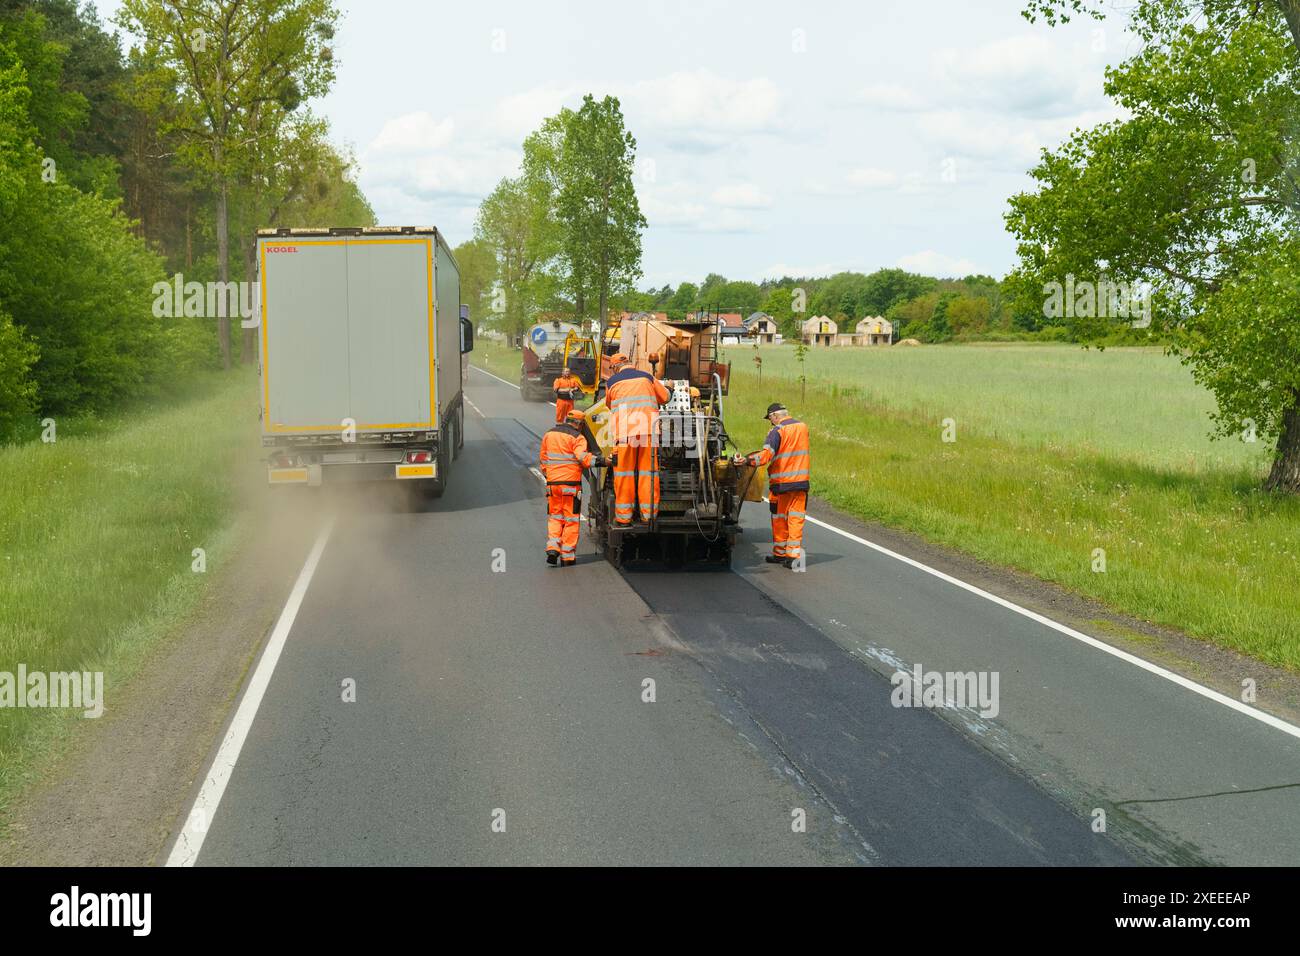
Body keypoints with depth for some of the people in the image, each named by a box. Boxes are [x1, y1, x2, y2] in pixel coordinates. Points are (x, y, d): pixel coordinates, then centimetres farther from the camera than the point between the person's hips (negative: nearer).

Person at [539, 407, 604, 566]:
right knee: (571, 520, 4)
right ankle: (567, 556, 4)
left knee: (555, 518, 16)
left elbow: (543, 458, 18)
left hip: (552, 483, 5)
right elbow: (583, 457, -22)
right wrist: (601, 461, -25)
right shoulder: (577, 437, -7)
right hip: (571, 484, -5)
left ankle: (552, 548, -3)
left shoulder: (548, 435, 12)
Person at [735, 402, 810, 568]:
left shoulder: (777, 431, -12)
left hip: (781, 481, -4)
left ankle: (780, 553, 17)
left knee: (779, 517, 9)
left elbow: (767, 453, -26)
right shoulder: (802, 426, 9)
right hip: (801, 480, 4)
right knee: (796, 517, 4)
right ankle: (794, 554, -5)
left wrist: (747, 460, -35)